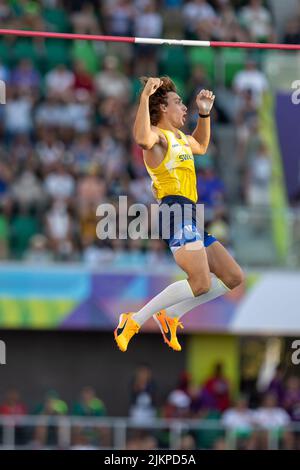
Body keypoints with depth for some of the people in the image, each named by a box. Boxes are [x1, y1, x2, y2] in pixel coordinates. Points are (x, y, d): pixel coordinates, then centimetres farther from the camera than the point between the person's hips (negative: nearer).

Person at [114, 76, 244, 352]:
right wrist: (145, 97, -33)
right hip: (175, 209, -10)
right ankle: (134, 322, -19)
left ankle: (170, 315, 8)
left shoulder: (179, 137, 26)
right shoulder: (157, 135, -4)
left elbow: (201, 147, 48)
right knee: (200, 283, -24)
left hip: (190, 215, 10)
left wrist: (205, 113, 37)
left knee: (233, 278, 10)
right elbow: (142, 139, -31)